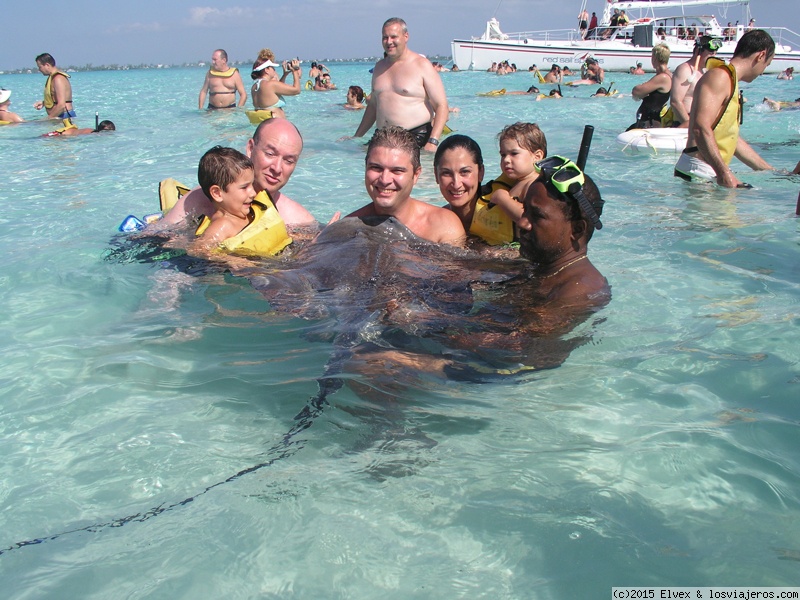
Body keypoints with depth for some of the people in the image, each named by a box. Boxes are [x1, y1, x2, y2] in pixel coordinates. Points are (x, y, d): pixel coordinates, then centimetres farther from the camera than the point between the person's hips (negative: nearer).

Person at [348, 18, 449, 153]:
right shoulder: (379, 67, 18)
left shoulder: (422, 65, -2)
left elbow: (441, 106, -8)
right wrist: (356, 137, 25)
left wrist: (433, 142, -20)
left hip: (417, 138, -6)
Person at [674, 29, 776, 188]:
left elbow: (734, 140, 31)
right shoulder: (720, 76, -7)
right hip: (697, 171, -10)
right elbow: (701, 128, -22)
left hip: (713, 173, 10)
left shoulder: (730, 82, 26)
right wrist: (724, 173, -28)